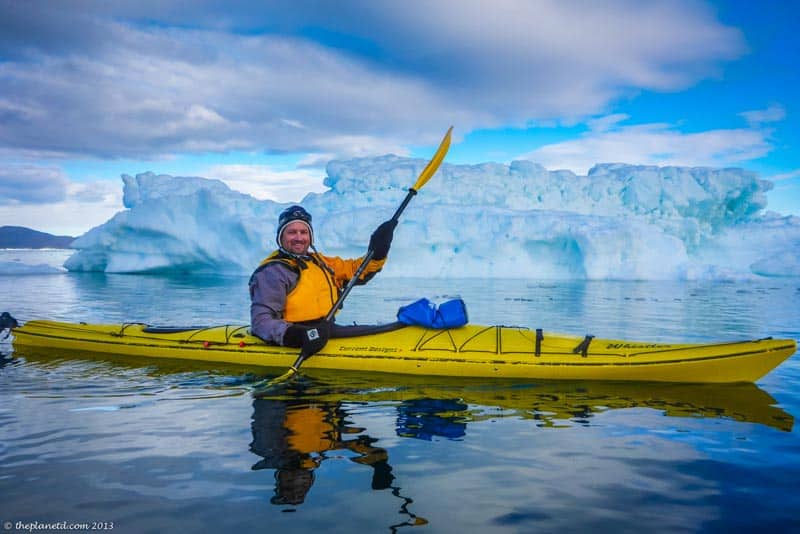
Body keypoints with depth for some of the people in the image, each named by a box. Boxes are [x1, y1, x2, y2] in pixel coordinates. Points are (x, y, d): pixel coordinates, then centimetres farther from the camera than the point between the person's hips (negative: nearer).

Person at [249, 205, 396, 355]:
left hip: (325, 336, 8)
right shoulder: (273, 271, -7)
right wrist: (294, 335, -34)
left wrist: (377, 254, 7)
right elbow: (261, 320, -16)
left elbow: (353, 270, 26)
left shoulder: (318, 261, 18)